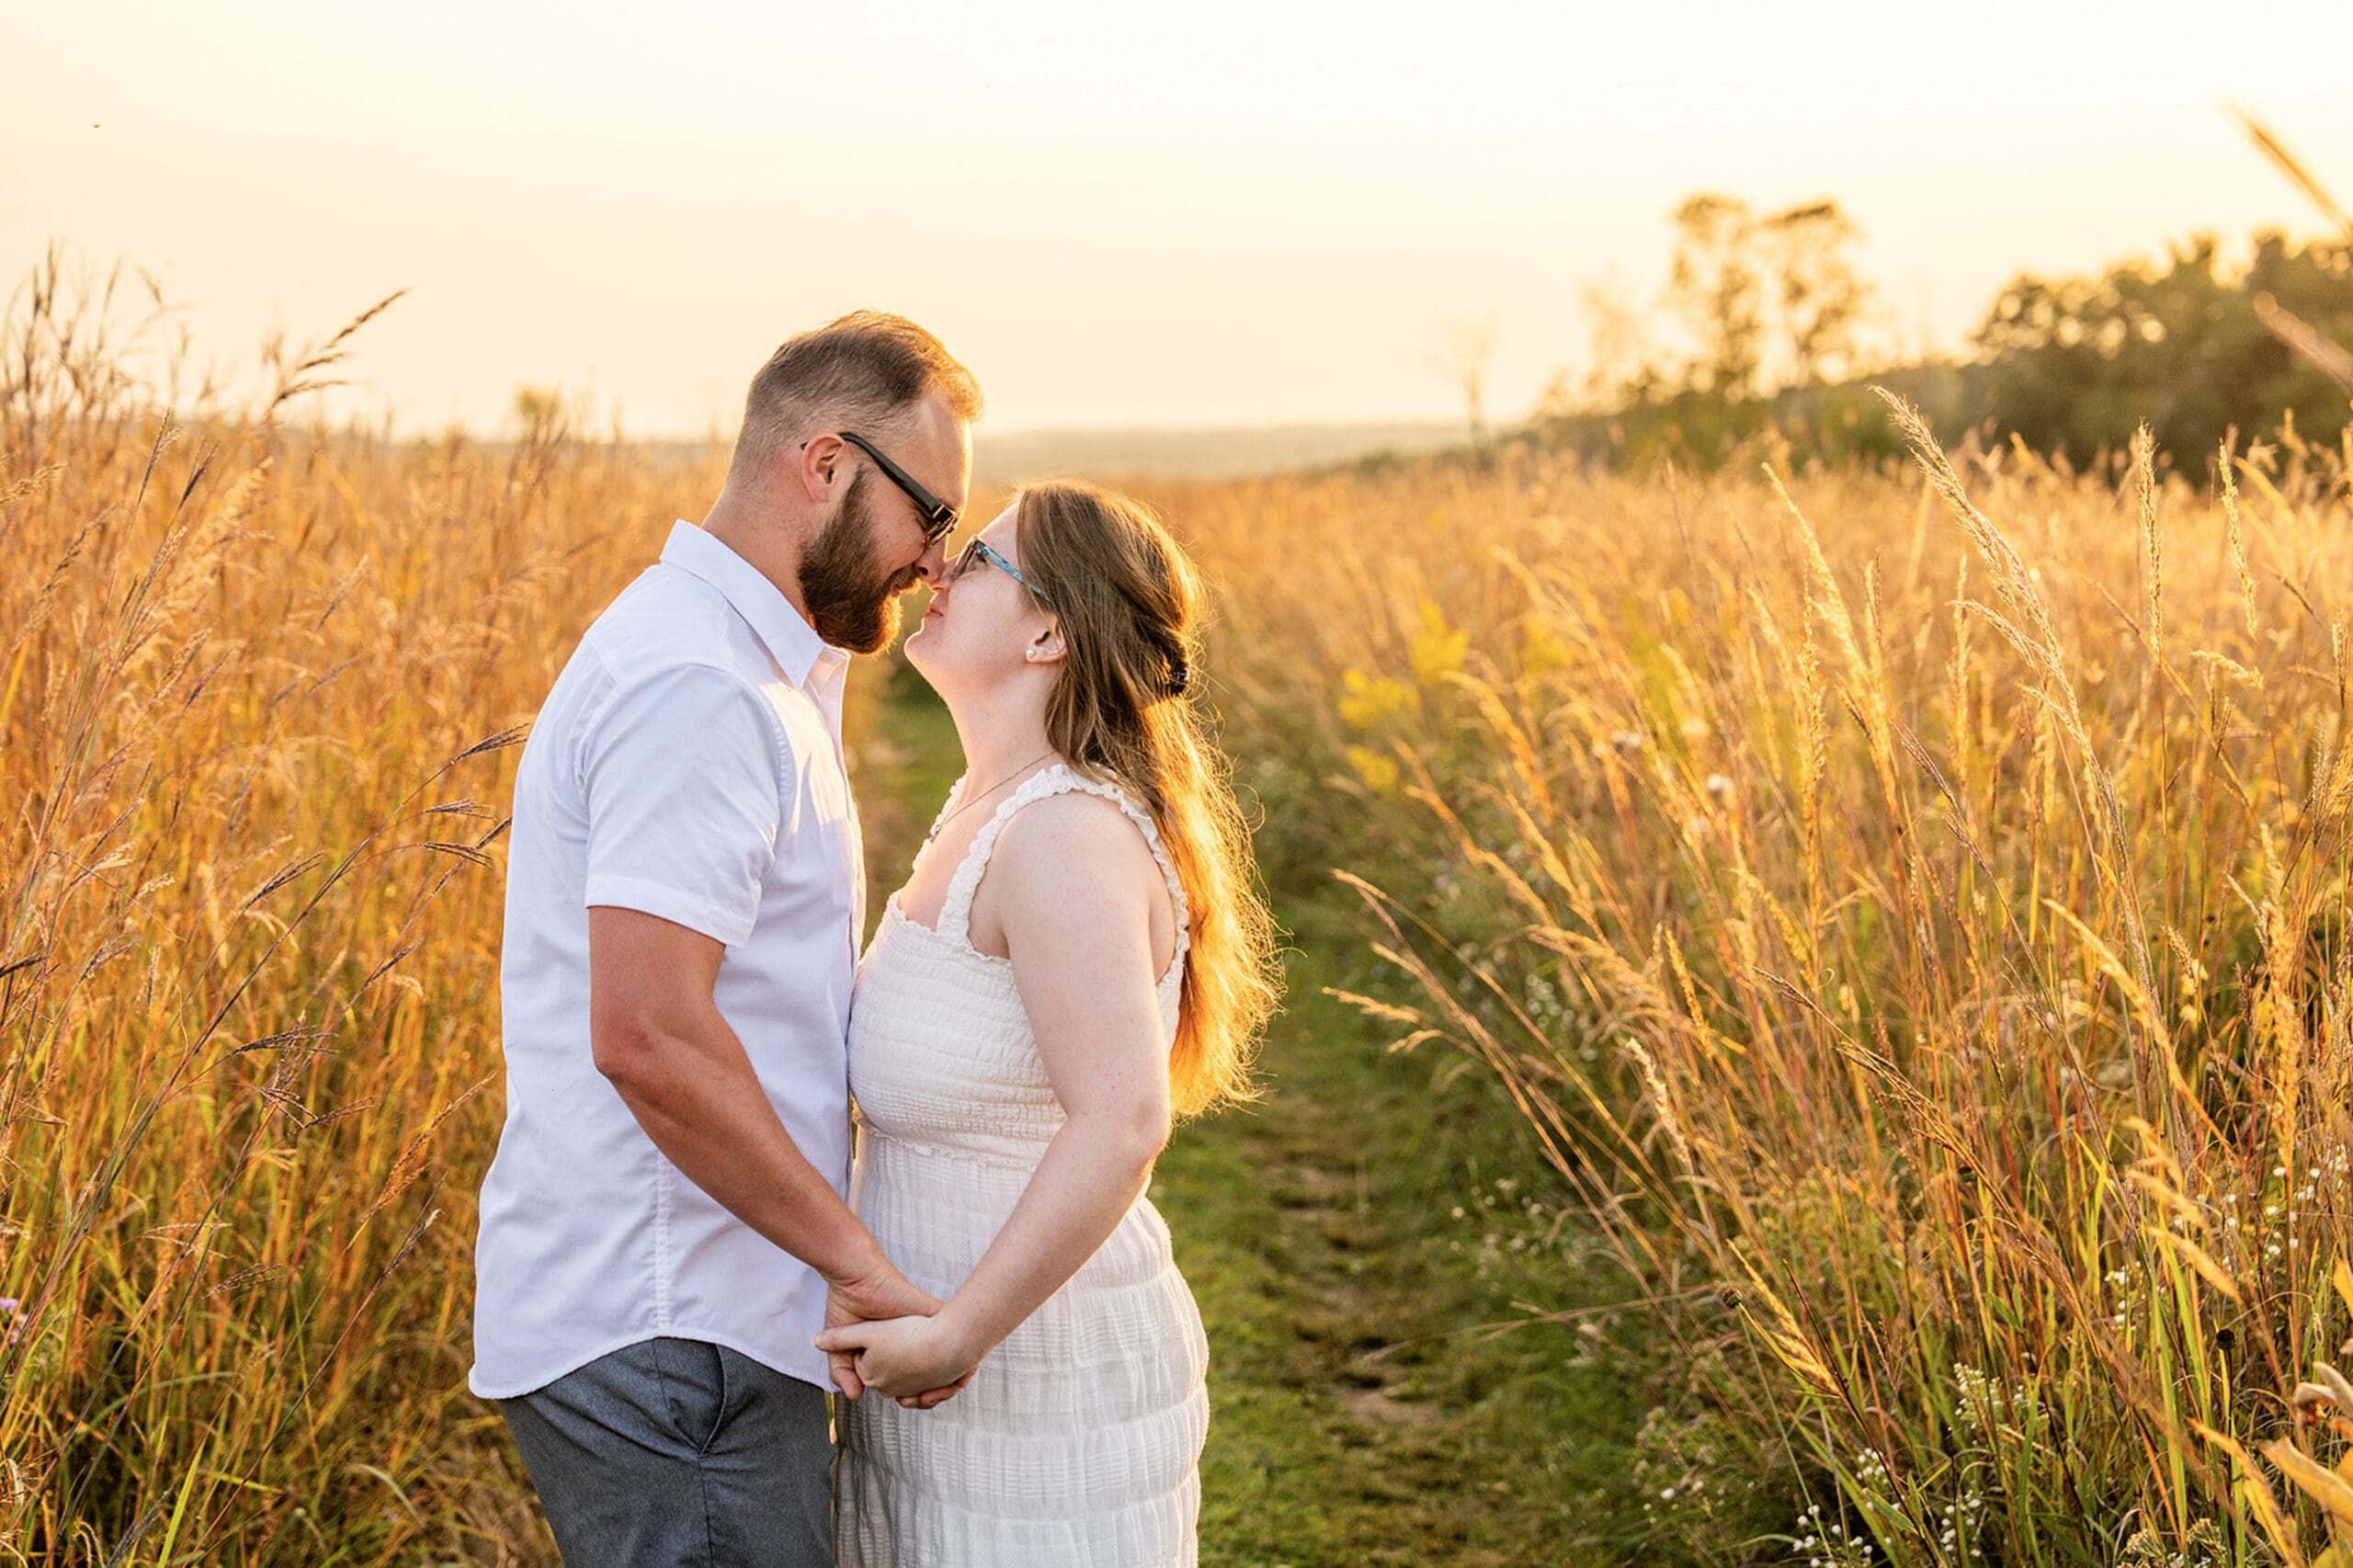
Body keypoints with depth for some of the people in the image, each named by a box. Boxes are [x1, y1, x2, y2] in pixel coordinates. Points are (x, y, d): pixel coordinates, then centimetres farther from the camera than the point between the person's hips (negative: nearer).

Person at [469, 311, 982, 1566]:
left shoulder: (753, 665, 15)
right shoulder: (696, 687, -19)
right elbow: (647, 1037, -26)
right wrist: (853, 1255, -20)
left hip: (677, 1314, 10)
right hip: (661, 1335, -10)